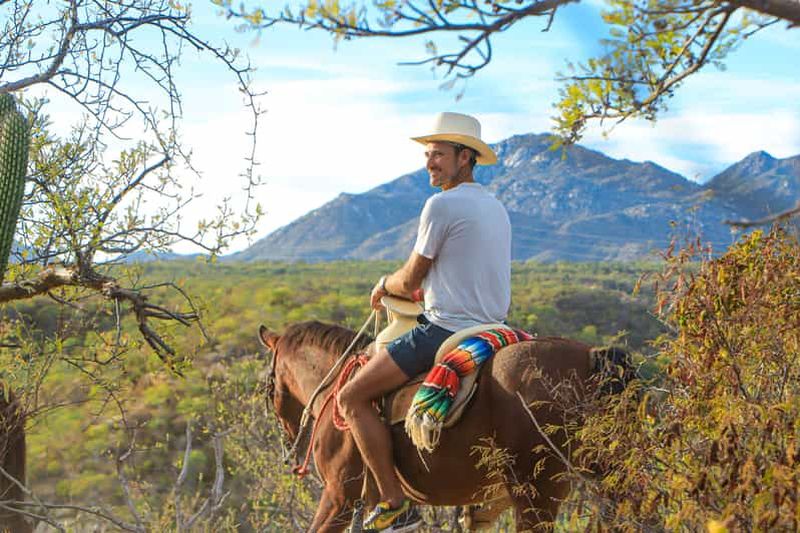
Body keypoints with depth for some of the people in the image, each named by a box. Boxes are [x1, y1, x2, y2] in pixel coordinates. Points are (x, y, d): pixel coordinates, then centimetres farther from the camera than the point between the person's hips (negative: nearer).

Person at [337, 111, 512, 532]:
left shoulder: (442, 205, -13)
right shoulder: (496, 207, 16)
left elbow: (410, 280, -7)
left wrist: (385, 285, 14)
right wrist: (421, 290, 23)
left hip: (446, 328, -10)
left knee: (352, 398, -8)